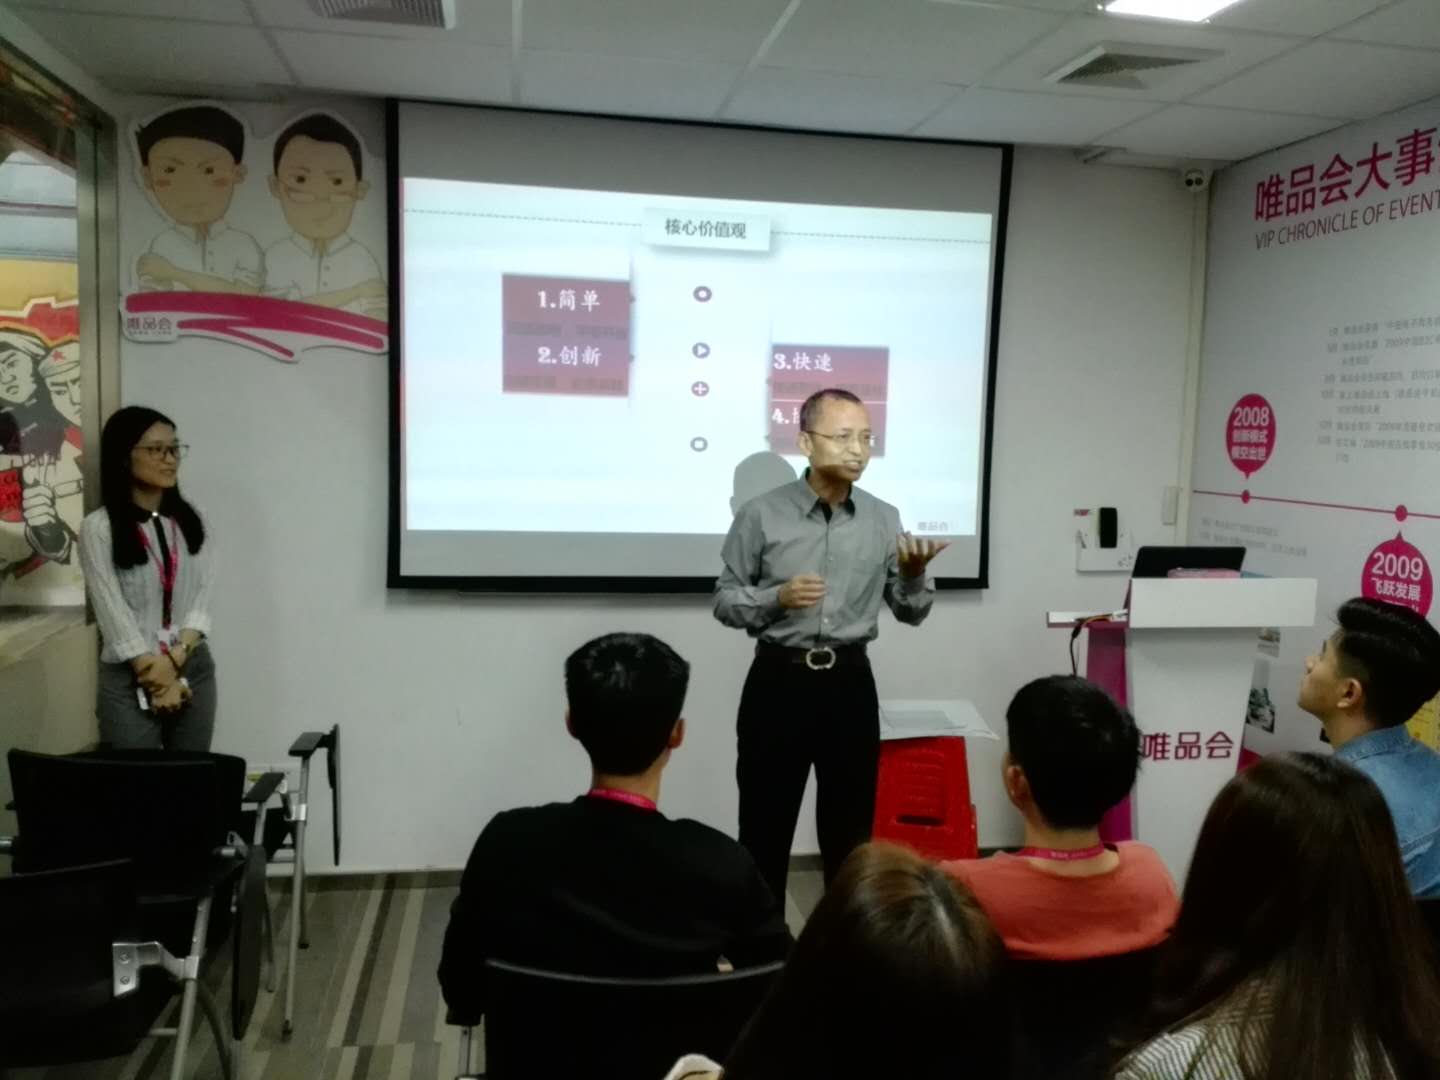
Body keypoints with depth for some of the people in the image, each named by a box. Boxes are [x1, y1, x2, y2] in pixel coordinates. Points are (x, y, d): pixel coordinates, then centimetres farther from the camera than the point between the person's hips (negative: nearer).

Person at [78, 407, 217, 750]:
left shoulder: (192, 521, 6)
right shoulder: (98, 529, -7)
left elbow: (202, 599, 0)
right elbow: (113, 612, -10)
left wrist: (174, 660, -14)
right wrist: (157, 677, -12)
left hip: (194, 671, 4)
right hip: (130, 679, -4)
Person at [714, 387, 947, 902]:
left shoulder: (885, 519, 4)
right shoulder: (761, 514, -5)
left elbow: (912, 612, 7)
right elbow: (725, 601, -1)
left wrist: (914, 574, -14)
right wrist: (778, 597, -19)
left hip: (850, 683, 2)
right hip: (778, 681, -2)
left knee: (850, 828, 13)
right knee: (765, 824, 6)